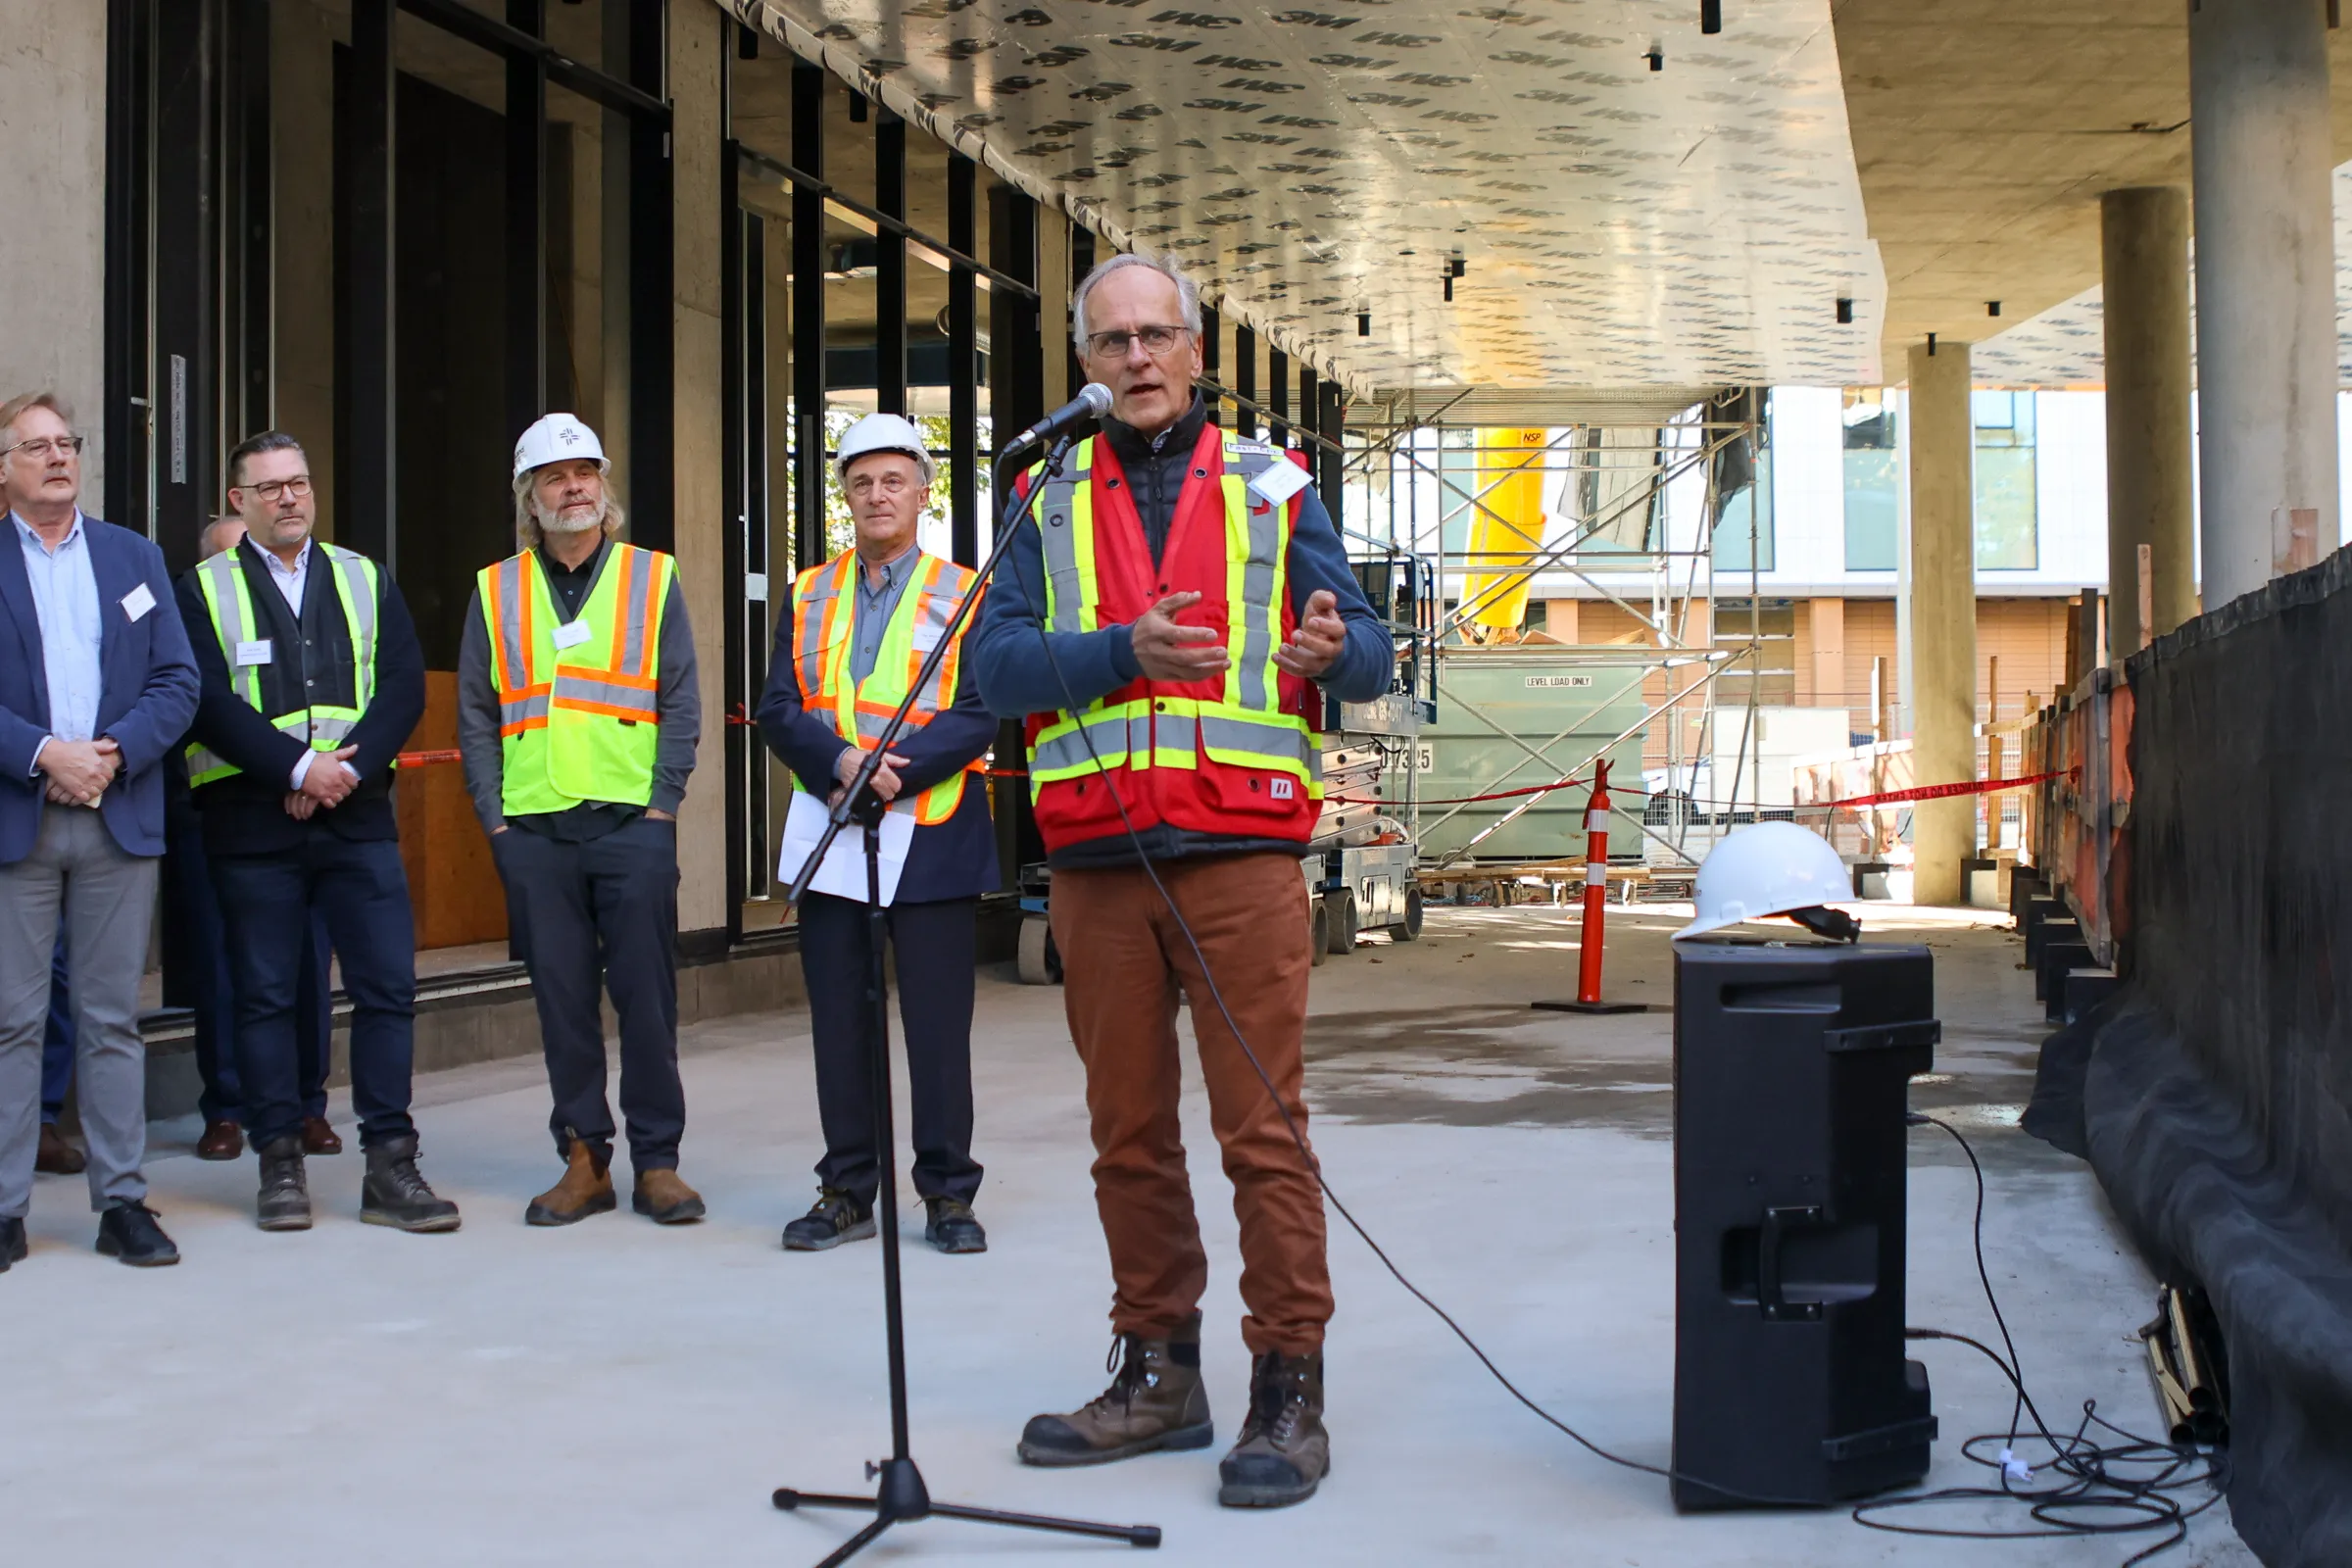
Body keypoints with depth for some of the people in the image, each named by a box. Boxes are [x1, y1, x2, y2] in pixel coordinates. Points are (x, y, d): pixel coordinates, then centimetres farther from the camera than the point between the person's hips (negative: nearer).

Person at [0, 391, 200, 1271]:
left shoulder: (136, 558, 13)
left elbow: (178, 683, 5)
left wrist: (113, 752, -9)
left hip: (121, 817, 2)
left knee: (113, 1020, 6)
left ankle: (122, 1200, 10)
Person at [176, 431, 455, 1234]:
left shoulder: (366, 580, 13)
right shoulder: (205, 590, 5)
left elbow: (404, 688, 3)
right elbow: (209, 702, -8)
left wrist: (347, 768, -11)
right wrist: (298, 768, -16)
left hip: (357, 815, 2)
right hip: (251, 824, -2)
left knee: (388, 985, -2)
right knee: (265, 997, 3)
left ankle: (389, 1166, 3)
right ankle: (280, 1165, 12)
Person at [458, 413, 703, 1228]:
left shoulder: (652, 578, 7)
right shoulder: (496, 590, 11)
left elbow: (682, 702, 4)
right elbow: (476, 714, 10)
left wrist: (662, 802, -5)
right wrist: (494, 818, 1)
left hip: (633, 824, -1)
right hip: (533, 830, 2)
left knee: (646, 995, 0)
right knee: (562, 999, 6)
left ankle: (657, 1161, 9)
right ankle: (584, 1160, 14)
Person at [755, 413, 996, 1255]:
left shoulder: (966, 594, 4)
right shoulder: (808, 597, 14)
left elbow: (980, 714, -6)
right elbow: (779, 710, 4)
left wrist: (897, 771, -18)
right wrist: (842, 761, -14)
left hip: (934, 837, -3)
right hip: (830, 836, 3)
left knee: (938, 1025, -1)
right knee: (840, 1022, 7)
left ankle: (948, 1194, 9)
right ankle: (847, 1191, 16)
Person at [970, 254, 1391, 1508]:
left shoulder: (1272, 487, 10)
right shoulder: (1049, 500, 12)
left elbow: (1367, 654, 6)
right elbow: (995, 658, 0)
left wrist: (1339, 648, -18)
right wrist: (1123, 651, -15)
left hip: (1241, 855, -2)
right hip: (1094, 865, 2)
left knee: (1263, 1129, -5)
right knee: (1128, 1132, 9)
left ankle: (1289, 1390, 3)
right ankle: (1158, 1374, 21)